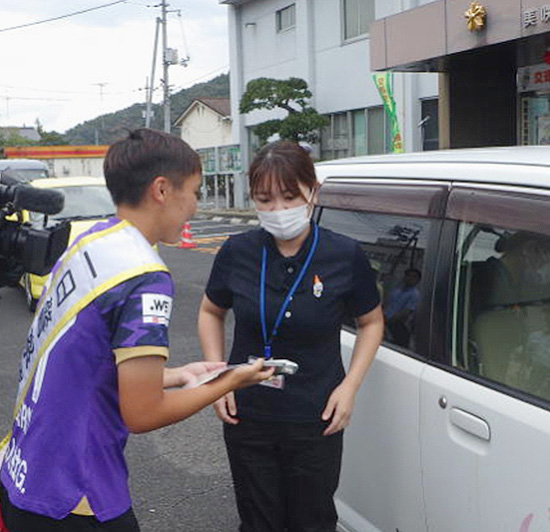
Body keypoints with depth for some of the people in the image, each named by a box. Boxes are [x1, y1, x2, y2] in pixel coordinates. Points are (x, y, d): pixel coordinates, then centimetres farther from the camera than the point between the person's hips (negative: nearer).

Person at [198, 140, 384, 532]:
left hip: (316, 423, -1)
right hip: (246, 418, 2)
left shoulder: (345, 256, -12)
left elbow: (372, 322, 4)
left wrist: (349, 386, -8)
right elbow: (211, 312, 10)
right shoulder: (237, 252, -8)